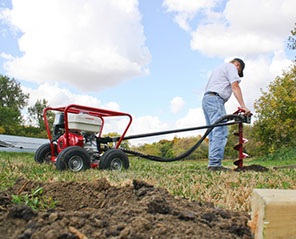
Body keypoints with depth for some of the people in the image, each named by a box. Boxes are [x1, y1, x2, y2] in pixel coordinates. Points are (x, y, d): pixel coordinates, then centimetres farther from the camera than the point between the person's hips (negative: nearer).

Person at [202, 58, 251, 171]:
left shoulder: (219, 68, 35)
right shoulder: (231, 67, 8)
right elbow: (235, 86, -7)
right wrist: (243, 106, -15)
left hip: (206, 99, 9)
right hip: (215, 98, -9)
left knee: (213, 134, 5)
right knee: (220, 133, -16)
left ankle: (212, 165, 1)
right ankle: (215, 164, -23)